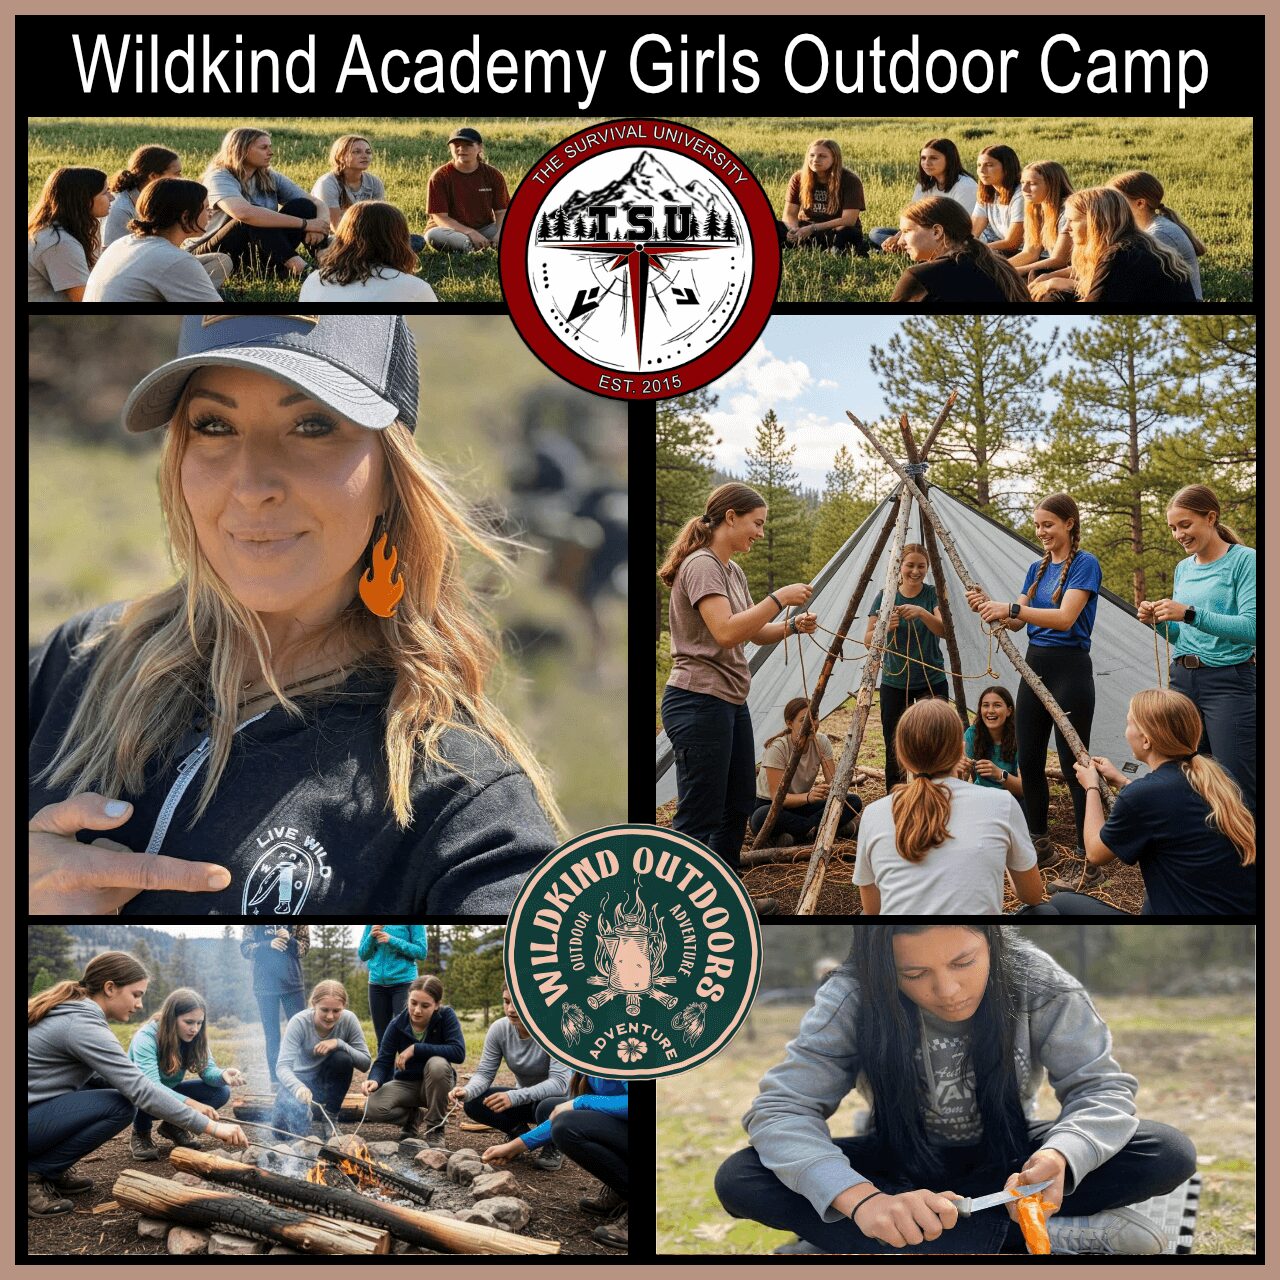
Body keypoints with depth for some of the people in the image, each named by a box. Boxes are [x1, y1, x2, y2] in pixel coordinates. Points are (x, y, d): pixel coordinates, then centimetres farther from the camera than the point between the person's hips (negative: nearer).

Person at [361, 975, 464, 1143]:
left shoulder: (446, 1016, -17)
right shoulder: (398, 1024, -11)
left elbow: (459, 1052, -29)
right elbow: (383, 1062, -12)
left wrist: (416, 1049, -30)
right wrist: (375, 1080, -36)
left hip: (435, 1083, -2)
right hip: (406, 1084, 2)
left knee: (437, 1064, -37)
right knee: (372, 1108, -27)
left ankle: (436, 1126, -16)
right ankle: (416, 1117, 5)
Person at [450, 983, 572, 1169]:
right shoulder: (499, 1029, -12)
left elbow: (559, 1083, -35)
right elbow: (484, 1072, -11)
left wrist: (514, 1097, -46)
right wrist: (468, 1091, -34)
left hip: (557, 1099, -5)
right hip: (525, 1099, 5)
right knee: (473, 1104, -16)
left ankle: (551, 1147, -5)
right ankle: (519, 1133, 8)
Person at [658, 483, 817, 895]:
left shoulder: (733, 571, 15)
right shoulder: (701, 565, -15)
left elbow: (753, 632, 23)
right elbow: (726, 632, -26)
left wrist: (792, 626, 4)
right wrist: (778, 598, -21)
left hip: (732, 702, 11)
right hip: (699, 703, -11)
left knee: (738, 807, 17)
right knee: (698, 819, -9)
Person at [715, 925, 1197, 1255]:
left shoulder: (1037, 982, -21)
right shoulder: (853, 998, -23)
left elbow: (1103, 1089, -21)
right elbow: (780, 1110, -29)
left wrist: (1060, 1158, -45)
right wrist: (864, 1199, -48)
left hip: (1008, 1159, 0)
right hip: (903, 1163, 0)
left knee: (1170, 1154, -25)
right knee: (739, 1179, -30)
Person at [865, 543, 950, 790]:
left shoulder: (934, 594, -2)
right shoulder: (885, 596, 0)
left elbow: (943, 629, -19)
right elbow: (868, 640, -4)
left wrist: (922, 613, -38)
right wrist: (884, 627, -25)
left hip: (932, 681, -1)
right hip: (894, 682, 1)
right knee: (894, 749, 2)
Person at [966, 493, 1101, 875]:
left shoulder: (1085, 564, -9)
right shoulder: (1037, 568, 14)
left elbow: (1065, 617, -21)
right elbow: (1018, 621, 10)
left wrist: (1011, 609, -29)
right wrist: (991, 607, -10)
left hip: (1070, 668, -8)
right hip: (1034, 667, 8)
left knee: (1073, 764, -6)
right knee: (1029, 761, 9)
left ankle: (1087, 854, -1)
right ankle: (1039, 845, 19)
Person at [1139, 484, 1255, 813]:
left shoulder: (1245, 560, -6)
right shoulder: (1183, 569, 16)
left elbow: (1252, 627, -17)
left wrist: (1190, 614, -23)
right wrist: (1159, 622, 1)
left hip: (1230, 683, -7)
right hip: (1183, 680, 7)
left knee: (1239, 789, -8)